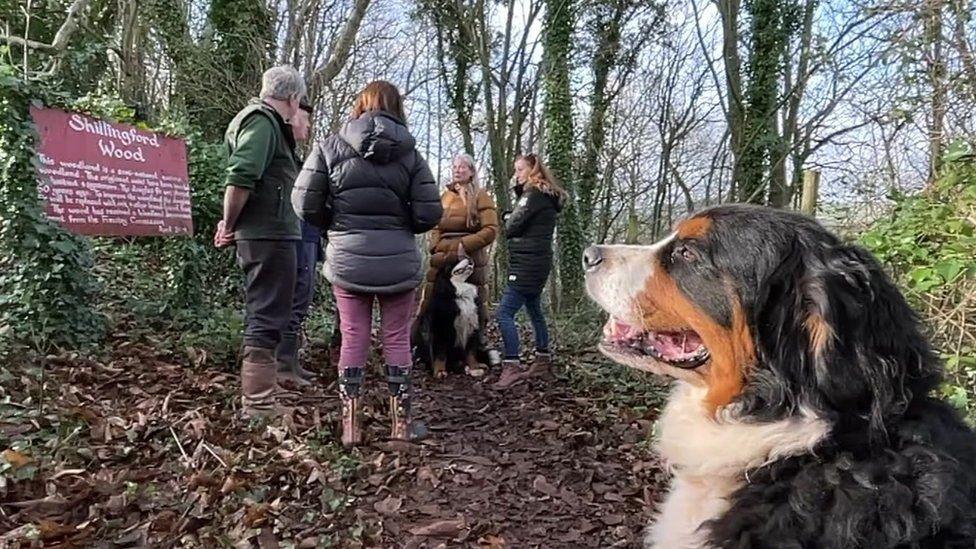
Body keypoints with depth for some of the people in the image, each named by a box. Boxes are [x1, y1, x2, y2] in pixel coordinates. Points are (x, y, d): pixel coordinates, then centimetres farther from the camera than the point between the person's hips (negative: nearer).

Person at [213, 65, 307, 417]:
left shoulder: (259, 119, 22)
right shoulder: (262, 120, -9)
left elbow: (243, 178, 23)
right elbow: (239, 178, -22)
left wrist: (230, 225, 18)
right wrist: (230, 226, -14)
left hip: (264, 234, 10)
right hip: (269, 234, -10)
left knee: (263, 318, 17)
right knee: (266, 320, -7)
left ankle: (256, 400, 28)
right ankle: (258, 406, -1)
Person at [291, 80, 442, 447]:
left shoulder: (331, 146, 1)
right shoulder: (409, 153, 1)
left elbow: (305, 204, -2)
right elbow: (429, 213, -5)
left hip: (347, 259, 0)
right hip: (398, 261, 0)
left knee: (352, 340, 8)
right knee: (397, 340, 9)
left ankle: (350, 426, 13)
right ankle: (401, 423, 18)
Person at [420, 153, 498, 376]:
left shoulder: (481, 197, 1)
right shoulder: (444, 196, 15)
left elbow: (491, 230, -8)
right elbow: (435, 227, 18)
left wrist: (462, 246, -14)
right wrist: (437, 247, -1)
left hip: (470, 261, -4)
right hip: (442, 261, 4)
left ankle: (474, 360, 10)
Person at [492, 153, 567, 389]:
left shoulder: (535, 195, -11)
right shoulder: (545, 196, 19)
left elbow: (511, 228, -15)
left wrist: (508, 219, 5)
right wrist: (513, 220, -4)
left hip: (528, 264, -11)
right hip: (535, 263, 11)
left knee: (504, 313, -14)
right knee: (534, 310, 18)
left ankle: (512, 366, -16)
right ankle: (543, 360, 28)